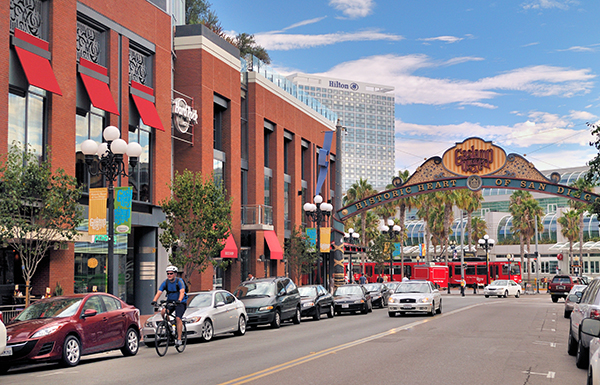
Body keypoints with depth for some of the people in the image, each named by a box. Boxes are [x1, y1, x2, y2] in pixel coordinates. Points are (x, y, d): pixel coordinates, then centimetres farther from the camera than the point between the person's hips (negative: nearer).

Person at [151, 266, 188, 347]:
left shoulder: (179, 281, -15)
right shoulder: (165, 282, -3)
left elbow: (182, 292, -29)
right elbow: (159, 292, -13)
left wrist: (179, 300, -49)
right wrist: (154, 301, -31)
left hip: (180, 303, -4)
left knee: (178, 318, -20)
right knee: (163, 313, -25)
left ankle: (179, 339, -15)